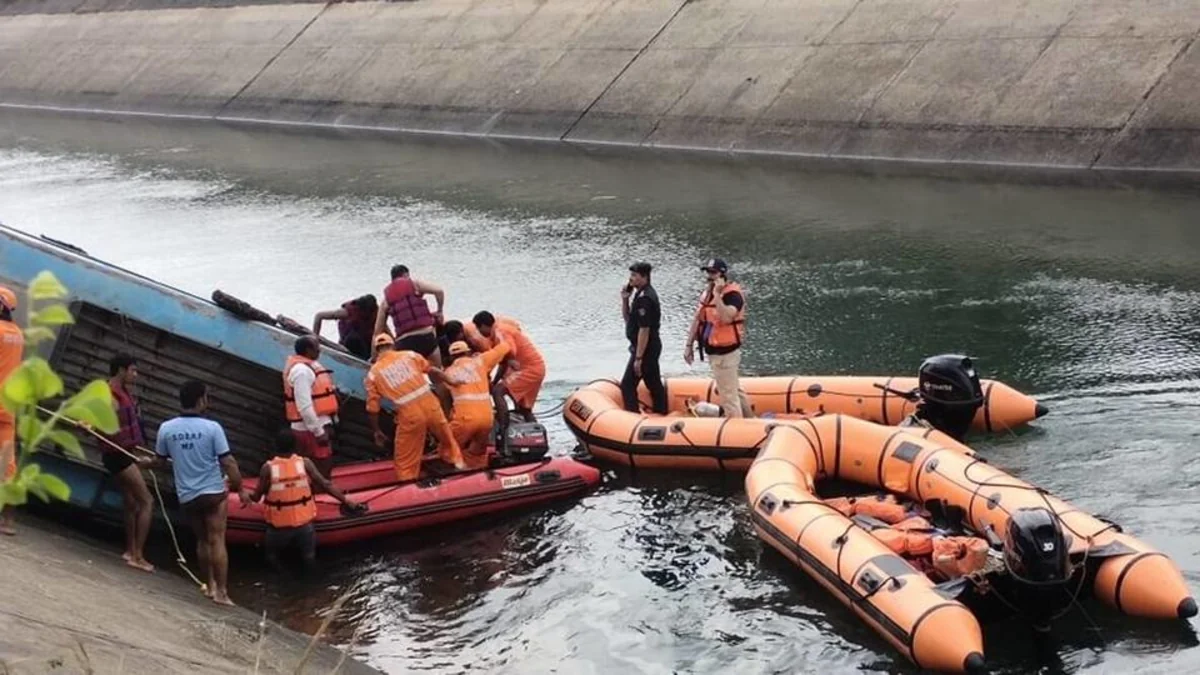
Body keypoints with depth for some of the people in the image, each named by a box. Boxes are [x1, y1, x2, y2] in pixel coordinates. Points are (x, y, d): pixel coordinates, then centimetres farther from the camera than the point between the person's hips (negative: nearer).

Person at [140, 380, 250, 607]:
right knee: (217, 541, -1)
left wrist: (144, 463, 32)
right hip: (213, 493, -4)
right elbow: (227, 462, -13)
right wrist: (240, 488, -2)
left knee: (202, 540, 18)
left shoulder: (166, 428, -4)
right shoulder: (212, 427, -13)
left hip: (186, 496, 4)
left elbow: (160, 461, 9)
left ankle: (210, 586, 25)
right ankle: (221, 591, -2)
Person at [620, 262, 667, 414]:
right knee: (654, 384, 17)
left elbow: (644, 330, -24)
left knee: (627, 385, -6)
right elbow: (628, 319, 20)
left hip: (645, 348, -10)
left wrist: (638, 358, -22)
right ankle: (661, 413, 25)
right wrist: (625, 300, 3)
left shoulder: (644, 298, -21)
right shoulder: (643, 294, 11)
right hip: (652, 347, 10)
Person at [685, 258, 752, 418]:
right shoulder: (706, 292, 9)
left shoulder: (733, 294, -18)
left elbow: (726, 318, -35)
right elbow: (697, 319, 14)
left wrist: (717, 294, -33)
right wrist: (689, 345, 13)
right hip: (713, 351, 10)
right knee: (734, 389, 21)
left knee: (728, 395, -6)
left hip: (725, 352, -9)